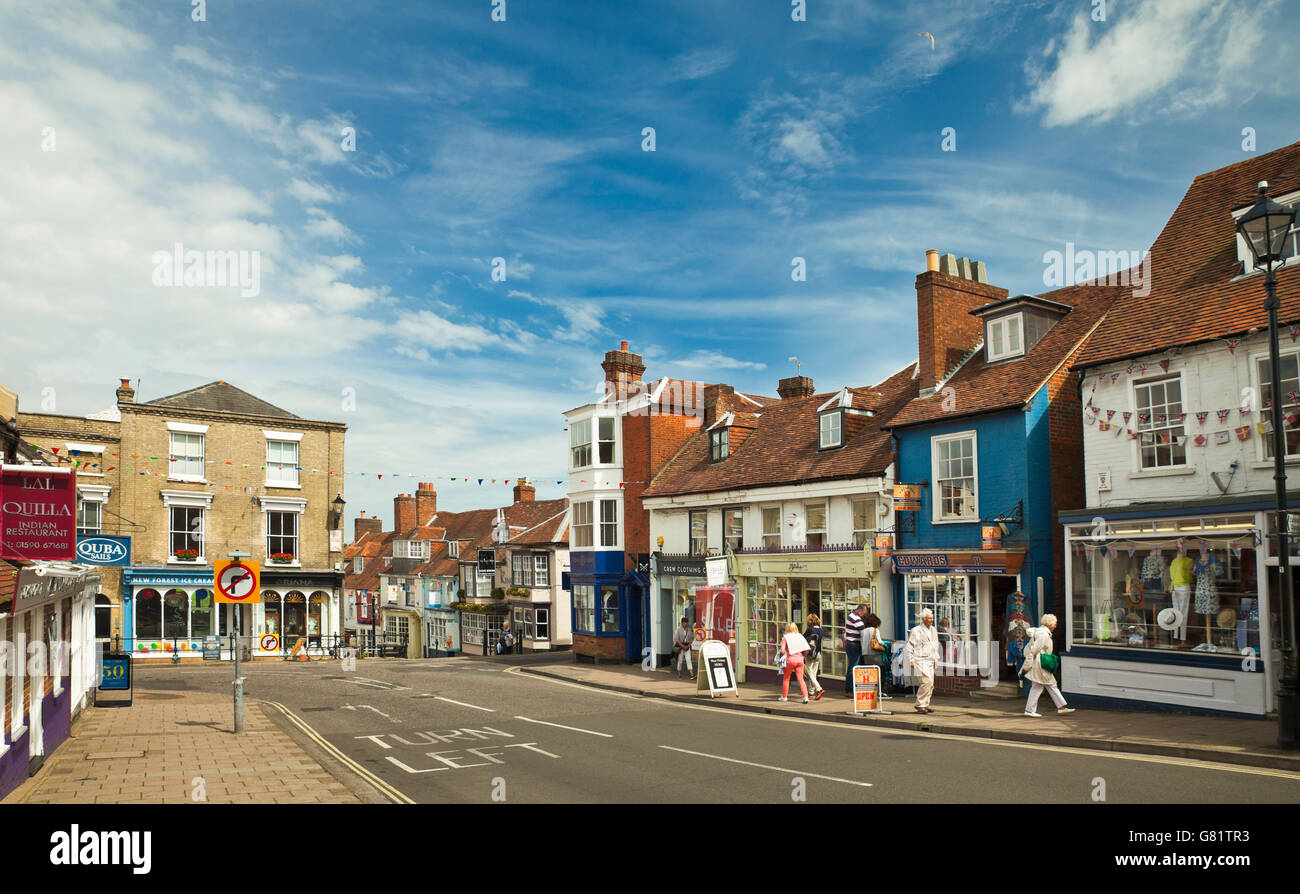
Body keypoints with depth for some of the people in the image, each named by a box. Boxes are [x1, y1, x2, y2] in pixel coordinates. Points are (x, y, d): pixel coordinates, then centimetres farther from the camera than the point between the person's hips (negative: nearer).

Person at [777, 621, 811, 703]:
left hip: (790, 660, -3)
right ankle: (805, 696, -11)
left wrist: (779, 651, 11)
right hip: (800, 660, 3)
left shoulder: (785, 637, -3)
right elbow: (807, 649, 0)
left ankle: (784, 696, 23)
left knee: (786, 678, 14)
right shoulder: (800, 636, 6)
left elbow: (782, 651, -10)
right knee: (801, 679, 3)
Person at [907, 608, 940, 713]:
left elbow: (936, 645, 26)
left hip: (930, 661, 7)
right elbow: (910, 646, -3)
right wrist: (911, 660, -9)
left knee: (931, 683, 4)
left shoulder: (933, 630, 16)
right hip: (920, 660, -7)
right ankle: (920, 705, -7)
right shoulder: (916, 631, -4)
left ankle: (925, 704, 15)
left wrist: (936, 658, 19)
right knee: (926, 681, -16)